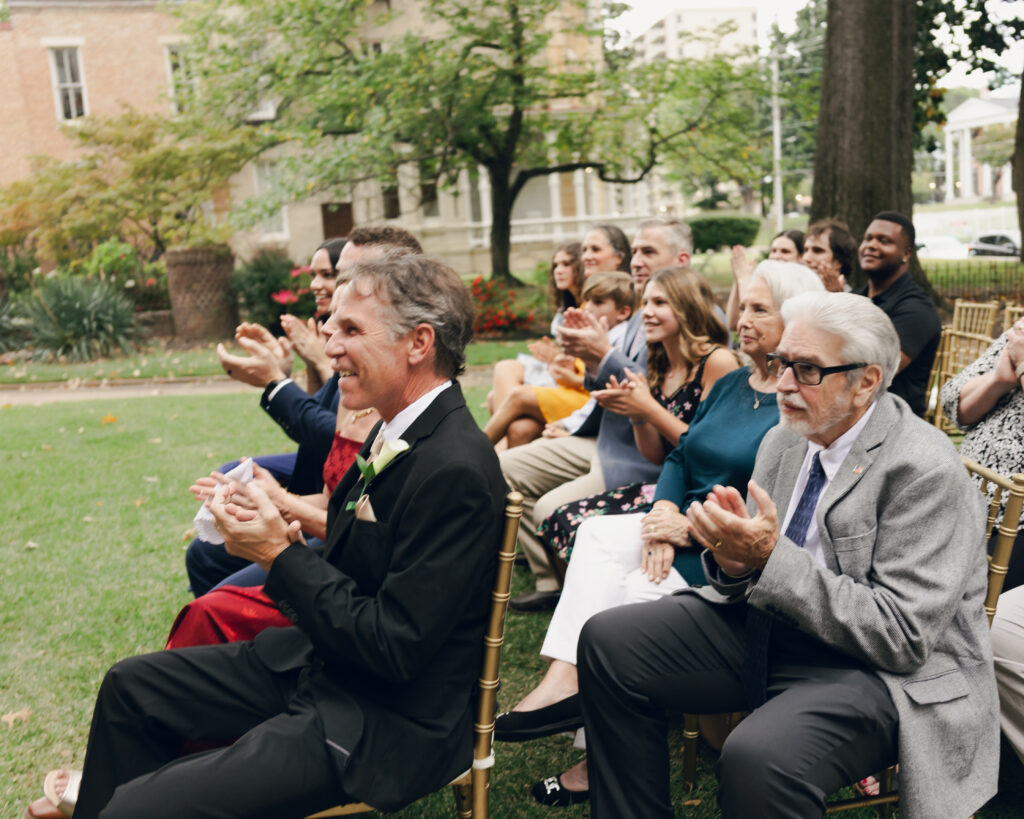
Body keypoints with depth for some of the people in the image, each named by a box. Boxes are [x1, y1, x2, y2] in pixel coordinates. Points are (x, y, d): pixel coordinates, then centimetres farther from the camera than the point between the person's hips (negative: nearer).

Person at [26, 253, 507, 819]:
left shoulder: (455, 468, -27)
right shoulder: (401, 432, 3)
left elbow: (392, 649, -24)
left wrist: (281, 555, -19)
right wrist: (279, 525, -8)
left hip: (387, 723, -9)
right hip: (321, 660, 9)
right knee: (130, 685, 16)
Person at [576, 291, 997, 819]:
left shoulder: (926, 471, -18)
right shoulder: (784, 440, 5)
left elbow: (903, 636, -21)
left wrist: (774, 558, -27)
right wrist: (734, 562, -14)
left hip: (883, 669, -7)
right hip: (770, 627, 8)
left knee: (757, 761, -35)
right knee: (608, 640, -4)